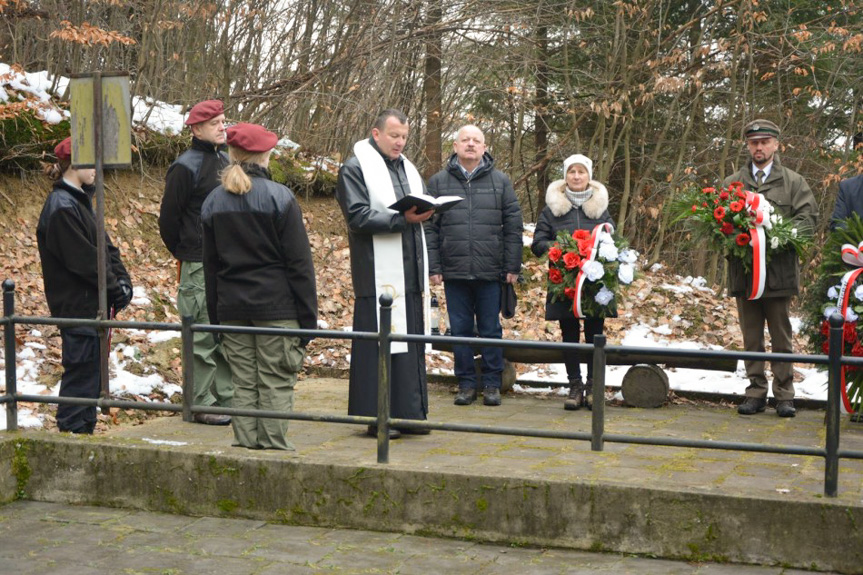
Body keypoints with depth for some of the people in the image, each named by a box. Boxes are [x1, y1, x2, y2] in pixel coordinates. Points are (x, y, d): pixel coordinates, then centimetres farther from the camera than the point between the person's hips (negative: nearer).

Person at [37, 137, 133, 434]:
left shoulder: (81, 200, 15)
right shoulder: (62, 207, -16)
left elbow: (105, 247, 12)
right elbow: (83, 260, -19)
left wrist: (122, 281, -1)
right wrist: (115, 287, -12)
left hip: (94, 306, 10)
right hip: (78, 307, -10)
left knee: (91, 374, 14)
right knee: (81, 373, -4)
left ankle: (84, 430, 22)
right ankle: (72, 432, 4)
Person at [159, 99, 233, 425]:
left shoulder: (225, 161, 14)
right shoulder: (186, 166, -10)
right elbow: (169, 216, -7)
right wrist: (183, 254, 1)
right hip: (199, 265, -8)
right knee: (203, 337, -4)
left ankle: (227, 398, 19)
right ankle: (201, 405, 3)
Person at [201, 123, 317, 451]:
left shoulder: (214, 202, 9)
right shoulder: (279, 197, -7)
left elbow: (211, 265, 13)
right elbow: (299, 263, -8)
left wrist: (216, 318, 18)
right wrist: (308, 316, -4)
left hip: (232, 309, 5)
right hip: (275, 306, -5)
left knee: (243, 384, 9)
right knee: (276, 384, 0)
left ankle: (246, 447, 10)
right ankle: (273, 448, 1)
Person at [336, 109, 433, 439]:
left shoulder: (408, 169, 20)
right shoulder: (355, 169, -4)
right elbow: (358, 216, -14)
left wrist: (423, 212, 7)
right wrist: (402, 219, -21)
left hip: (409, 272, 7)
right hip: (378, 273, -7)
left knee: (410, 343, 9)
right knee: (379, 344, -6)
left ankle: (409, 412, 16)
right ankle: (377, 417, 0)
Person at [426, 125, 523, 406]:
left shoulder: (500, 181, 6)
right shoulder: (438, 182, 6)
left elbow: (513, 226, 5)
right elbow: (430, 227, 4)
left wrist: (513, 266, 0)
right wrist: (433, 267, -2)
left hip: (490, 271, -1)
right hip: (454, 272, 1)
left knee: (491, 330, 6)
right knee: (460, 330, 7)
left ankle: (492, 384, 15)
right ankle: (466, 384, 16)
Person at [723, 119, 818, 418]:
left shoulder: (794, 182, 7)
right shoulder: (731, 183, 13)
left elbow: (808, 217, 0)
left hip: (780, 271, -2)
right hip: (744, 272, 2)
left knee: (781, 336, 3)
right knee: (751, 337, 7)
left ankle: (784, 394, 9)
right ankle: (756, 391, 13)